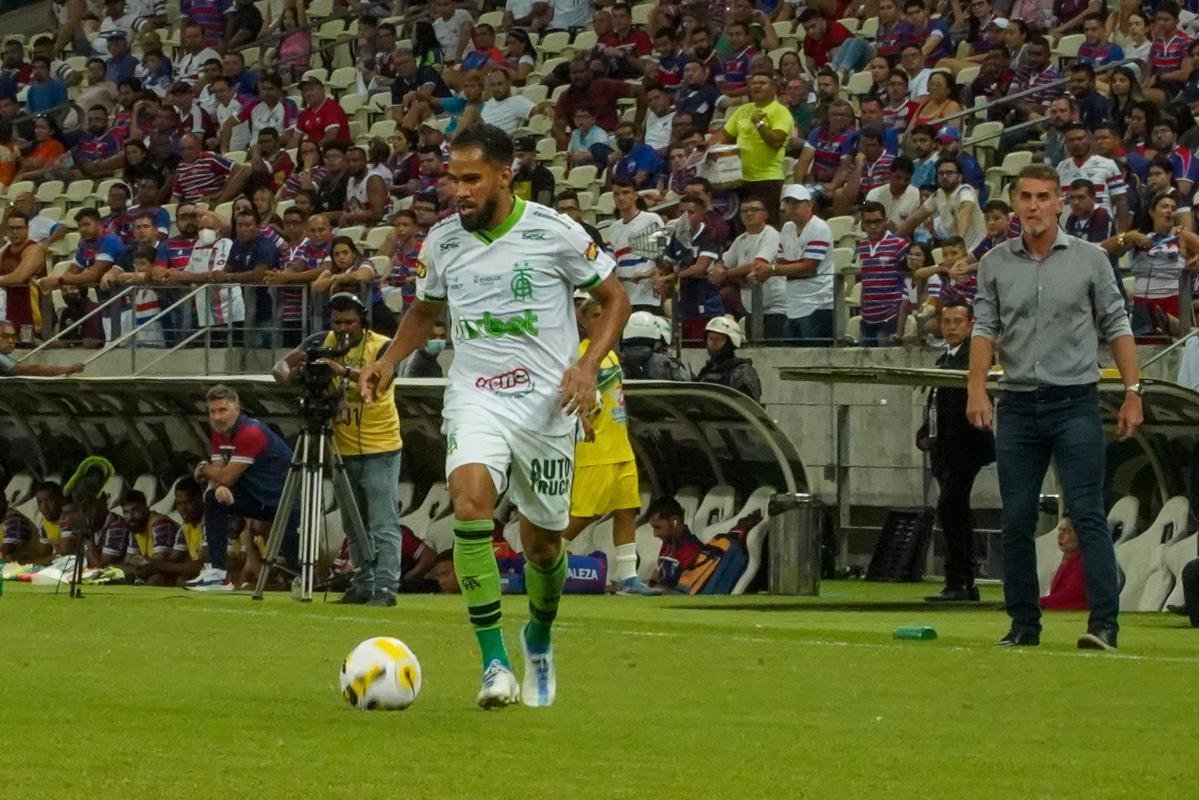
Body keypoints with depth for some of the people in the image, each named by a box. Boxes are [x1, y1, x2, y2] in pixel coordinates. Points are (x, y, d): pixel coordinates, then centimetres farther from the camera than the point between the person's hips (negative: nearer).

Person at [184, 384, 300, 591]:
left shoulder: (251, 433, -25)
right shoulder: (219, 434, 4)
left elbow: (227, 477, -22)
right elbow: (218, 475, 1)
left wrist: (203, 470, -1)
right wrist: (217, 487, -24)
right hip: (257, 495, 8)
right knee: (215, 498, -10)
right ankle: (217, 573, -9)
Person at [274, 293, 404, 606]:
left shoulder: (381, 346, -11)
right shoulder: (323, 343, 2)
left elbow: (380, 380, -30)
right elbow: (282, 366, -2)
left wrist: (343, 371, -46)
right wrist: (290, 373, -27)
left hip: (380, 450, -6)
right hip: (344, 449, 6)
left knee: (383, 525, -10)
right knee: (354, 527, 12)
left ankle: (385, 588, -12)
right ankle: (363, 585, 20)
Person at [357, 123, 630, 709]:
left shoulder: (554, 233, -7)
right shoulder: (442, 241, 3)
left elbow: (614, 299, 3)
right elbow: (425, 311, 22)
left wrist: (588, 365, -12)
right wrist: (388, 361, 5)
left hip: (546, 403, -1)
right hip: (474, 398, 1)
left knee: (542, 542, 7)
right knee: (470, 496, -27)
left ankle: (539, 637, 42)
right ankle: (494, 661, -27)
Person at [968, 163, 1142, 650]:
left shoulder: (1089, 260, 3)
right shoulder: (995, 264, 8)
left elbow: (1116, 327, 6)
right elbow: (985, 329, 3)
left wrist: (1133, 392, -1)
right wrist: (977, 387, -12)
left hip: (1075, 404, -3)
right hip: (1018, 405, 3)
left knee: (1088, 514, -11)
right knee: (1017, 520, 4)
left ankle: (1104, 624, -15)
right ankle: (1024, 625, 12)